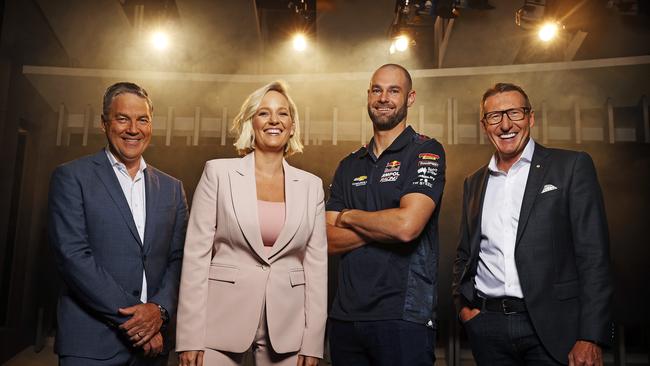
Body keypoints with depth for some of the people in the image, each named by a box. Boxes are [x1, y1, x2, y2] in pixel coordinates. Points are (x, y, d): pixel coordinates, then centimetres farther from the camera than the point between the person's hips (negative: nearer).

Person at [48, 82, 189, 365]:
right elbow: (72, 255, -11)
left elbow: (178, 259, 6)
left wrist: (160, 309, -12)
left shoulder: (171, 188, 10)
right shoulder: (71, 177, -2)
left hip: (151, 341, 4)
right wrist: (131, 317, -14)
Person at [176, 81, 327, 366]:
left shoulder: (311, 185, 5)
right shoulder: (219, 172, -1)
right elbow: (196, 254, -4)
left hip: (286, 330, 2)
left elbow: (317, 264, 4)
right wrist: (191, 338, -8)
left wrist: (312, 343, 0)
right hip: (222, 323, -2)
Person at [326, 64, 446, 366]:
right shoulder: (350, 165, 12)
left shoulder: (426, 152, -4)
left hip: (403, 317, -5)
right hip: (345, 315, 5)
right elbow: (330, 241, 3)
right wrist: (386, 224, -11)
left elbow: (407, 225, -19)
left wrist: (348, 216, -3)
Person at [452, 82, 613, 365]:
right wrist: (463, 305, 4)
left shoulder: (572, 167, -1)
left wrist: (591, 338, -13)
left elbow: (593, 256, -7)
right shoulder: (474, 183, 12)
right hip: (487, 329, 4)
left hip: (551, 328, -3)